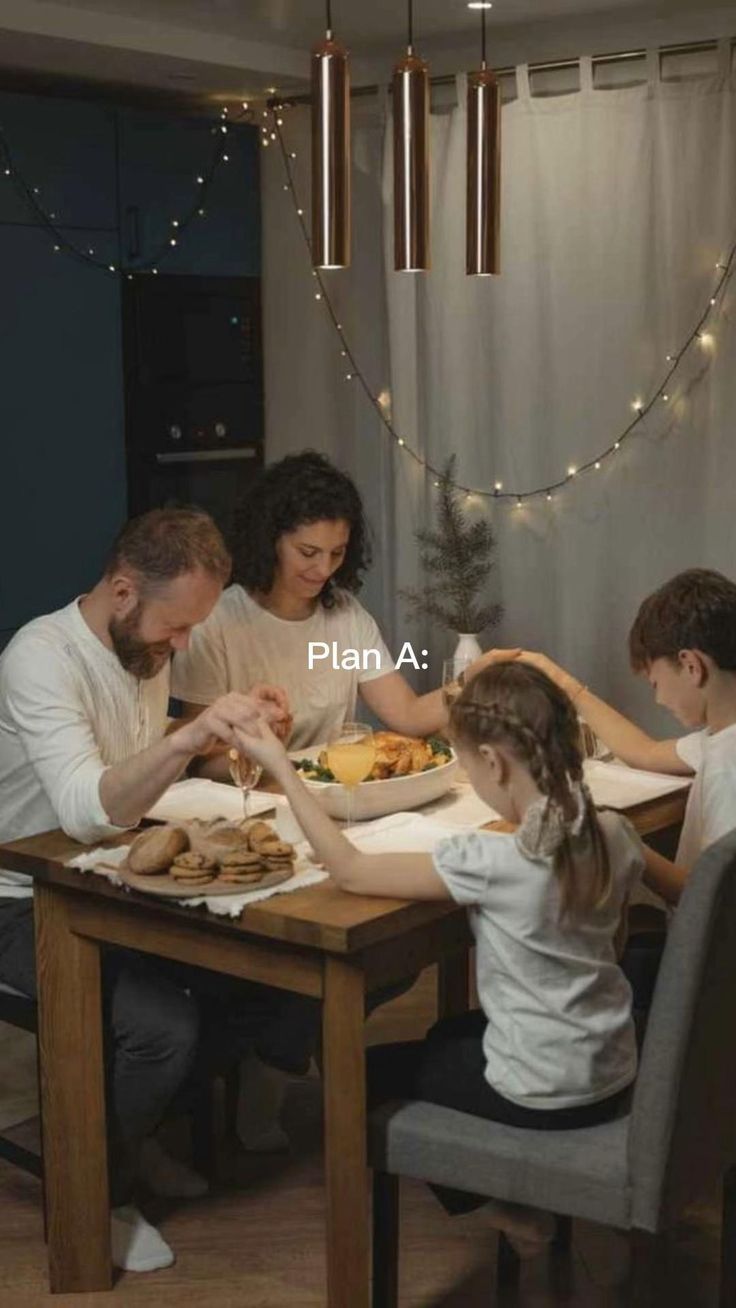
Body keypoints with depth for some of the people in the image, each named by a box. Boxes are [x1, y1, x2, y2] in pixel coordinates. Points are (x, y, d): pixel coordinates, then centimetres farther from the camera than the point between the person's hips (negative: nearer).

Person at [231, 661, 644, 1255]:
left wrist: (282, 768, -15)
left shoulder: (491, 862, -28)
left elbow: (349, 870, -21)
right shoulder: (617, 837, -8)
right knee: (447, 1035, 31)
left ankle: (515, 1206, 21)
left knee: (368, 1070, 16)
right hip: (616, 1073, 7)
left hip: (543, 1097, -7)